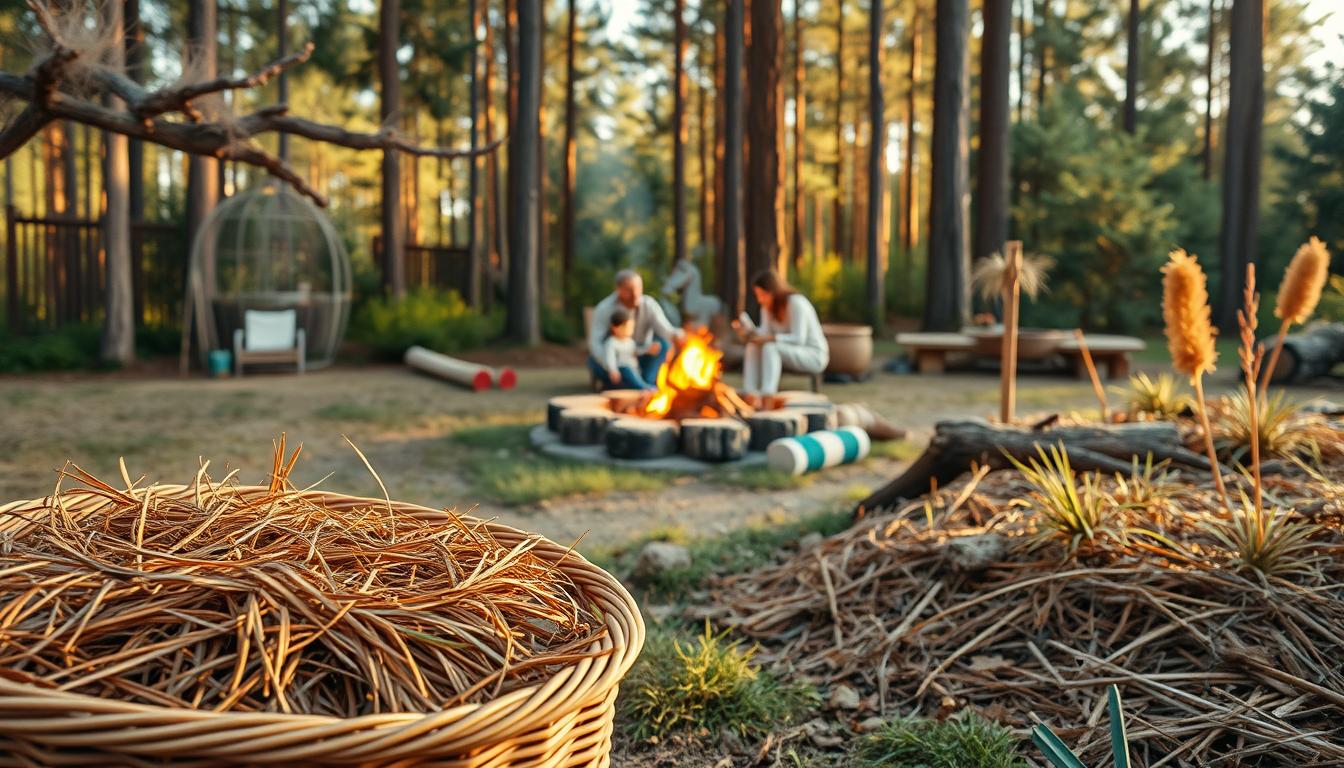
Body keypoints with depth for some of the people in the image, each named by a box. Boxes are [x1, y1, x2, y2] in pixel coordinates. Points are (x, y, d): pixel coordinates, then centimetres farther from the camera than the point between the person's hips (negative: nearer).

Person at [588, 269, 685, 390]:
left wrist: (677, 334, -55)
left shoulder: (649, 305, -16)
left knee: (663, 343, -26)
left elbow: (665, 330, -29)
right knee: (595, 362, -35)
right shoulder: (604, 309, -21)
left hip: (640, 355, 2)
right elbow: (594, 343, -28)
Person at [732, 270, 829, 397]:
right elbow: (765, 333, -6)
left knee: (769, 348, -32)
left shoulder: (796, 303, -19)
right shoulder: (768, 307, 4)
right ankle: (749, 394, -32)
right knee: (752, 347, -17)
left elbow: (799, 339, -26)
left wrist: (769, 338, -35)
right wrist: (747, 331, -25)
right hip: (790, 354, 7)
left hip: (814, 356, -7)